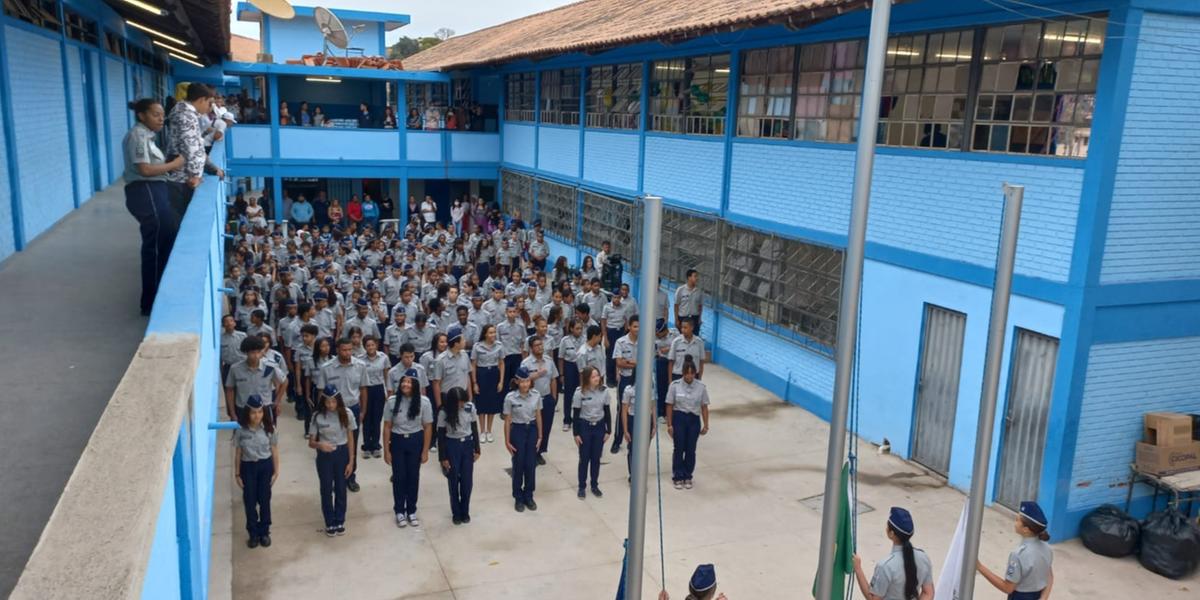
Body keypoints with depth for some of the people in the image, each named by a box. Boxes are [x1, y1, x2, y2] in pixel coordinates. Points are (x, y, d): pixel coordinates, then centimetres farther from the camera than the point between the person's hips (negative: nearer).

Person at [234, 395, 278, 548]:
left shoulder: (268, 428, -8)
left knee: (264, 500, 8)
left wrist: (276, 471, -1)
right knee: (250, 501, 7)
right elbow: (238, 453, -2)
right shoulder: (241, 430, -10)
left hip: (265, 466, 0)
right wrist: (237, 473, 0)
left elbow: (274, 450, -1)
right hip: (248, 467, 0)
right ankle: (253, 533, 22)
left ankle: (264, 532, 24)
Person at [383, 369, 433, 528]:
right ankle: (399, 511, 25)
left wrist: (425, 451, -5)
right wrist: (386, 450, -3)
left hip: (416, 442, 0)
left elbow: (427, 427, -6)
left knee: (413, 476, 11)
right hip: (397, 441, 0)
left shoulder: (424, 402, -13)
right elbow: (387, 426, -4)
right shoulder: (392, 401, -12)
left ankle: (411, 511, 28)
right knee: (399, 477, 8)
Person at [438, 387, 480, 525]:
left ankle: (465, 512, 25)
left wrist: (477, 449, 3)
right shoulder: (444, 412, -15)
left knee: (467, 481, 7)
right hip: (452, 446, -2)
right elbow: (441, 436, -9)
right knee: (454, 481, 8)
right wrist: (443, 458, -8)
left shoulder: (470, 407, -9)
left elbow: (474, 428, 1)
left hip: (467, 445, 2)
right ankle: (456, 513, 24)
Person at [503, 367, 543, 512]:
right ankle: (518, 498, 24)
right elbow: (507, 421, -8)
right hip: (517, 431, -2)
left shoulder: (536, 395, -8)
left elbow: (538, 416, 2)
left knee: (531, 465, 8)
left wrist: (540, 436, 4)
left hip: (532, 430, 2)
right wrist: (507, 441, -5)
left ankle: (529, 496, 26)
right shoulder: (510, 397, -16)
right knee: (518, 465, 8)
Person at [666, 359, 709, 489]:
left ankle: (688, 477, 23)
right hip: (678, 418, -1)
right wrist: (669, 425, -5)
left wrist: (705, 425, 2)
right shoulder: (675, 385, -9)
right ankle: (678, 477, 18)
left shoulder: (701, 387, -4)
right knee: (679, 449, 3)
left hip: (694, 420, 1)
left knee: (690, 450, 7)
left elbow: (704, 407, 1)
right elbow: (670, 406, -5)